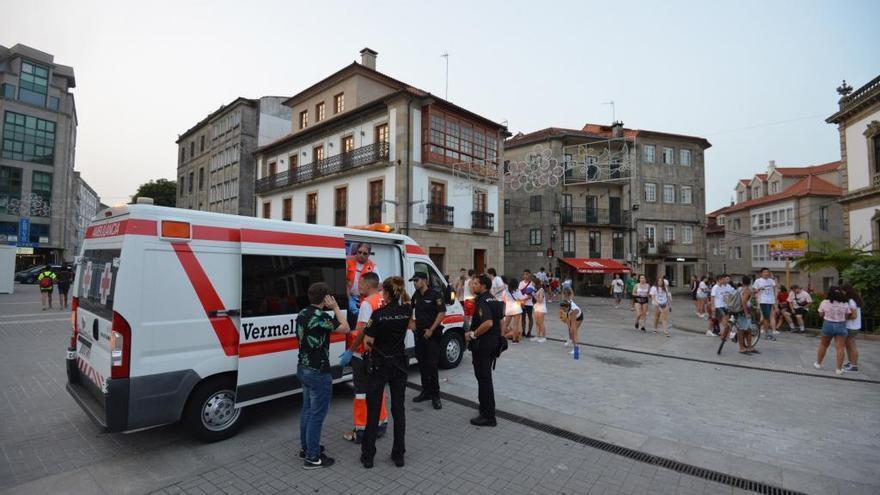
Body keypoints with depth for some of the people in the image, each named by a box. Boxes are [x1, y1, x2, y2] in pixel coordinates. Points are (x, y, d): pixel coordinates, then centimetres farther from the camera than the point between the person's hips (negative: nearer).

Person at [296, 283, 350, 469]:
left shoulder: (302, 314, 4)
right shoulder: (321, 317, -24)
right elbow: (345, 328, -14)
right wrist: (335, 307, -10)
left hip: (303, 369, 9)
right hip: (318, 373, -9)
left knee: (307, 410, 21)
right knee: (317, 414, 3)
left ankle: (306, 447, 35)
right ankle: (312, 458, 13)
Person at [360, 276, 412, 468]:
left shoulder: (378, 314, -18)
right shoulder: (407, 311, -6)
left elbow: (368, 343, -13)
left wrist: (375, 350, 5)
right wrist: (399, 288, 13)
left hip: (379, 365, -3)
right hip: (399, 365, 4)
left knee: (373, 410, 9)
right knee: (398, 409, 12)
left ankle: (368, 456, 20)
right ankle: (399, 455, 20)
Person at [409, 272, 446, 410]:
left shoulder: (435, 295, -10)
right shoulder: (416, 295, 9)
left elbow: (442, 313, -16)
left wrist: (431, 330, -17)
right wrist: (411, 322, 11)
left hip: (432, 335, -7)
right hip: (419, 334, 7)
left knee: (432, 365, -6)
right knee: (422, 364, 12)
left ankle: (435, 395, 4)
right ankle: (426, 391, 25)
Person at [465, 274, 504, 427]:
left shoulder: (483, 301, -19)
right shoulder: (492, 300, 12)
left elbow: (488, 323, -32)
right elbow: (498, 321, 19)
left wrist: (472, 334, -22)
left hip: (483, 345, -10)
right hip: (493, 343, 10)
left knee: (484, 378, -2)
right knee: (484, 377, 21)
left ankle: (488, 416, 7)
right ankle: (486, 408, 35)